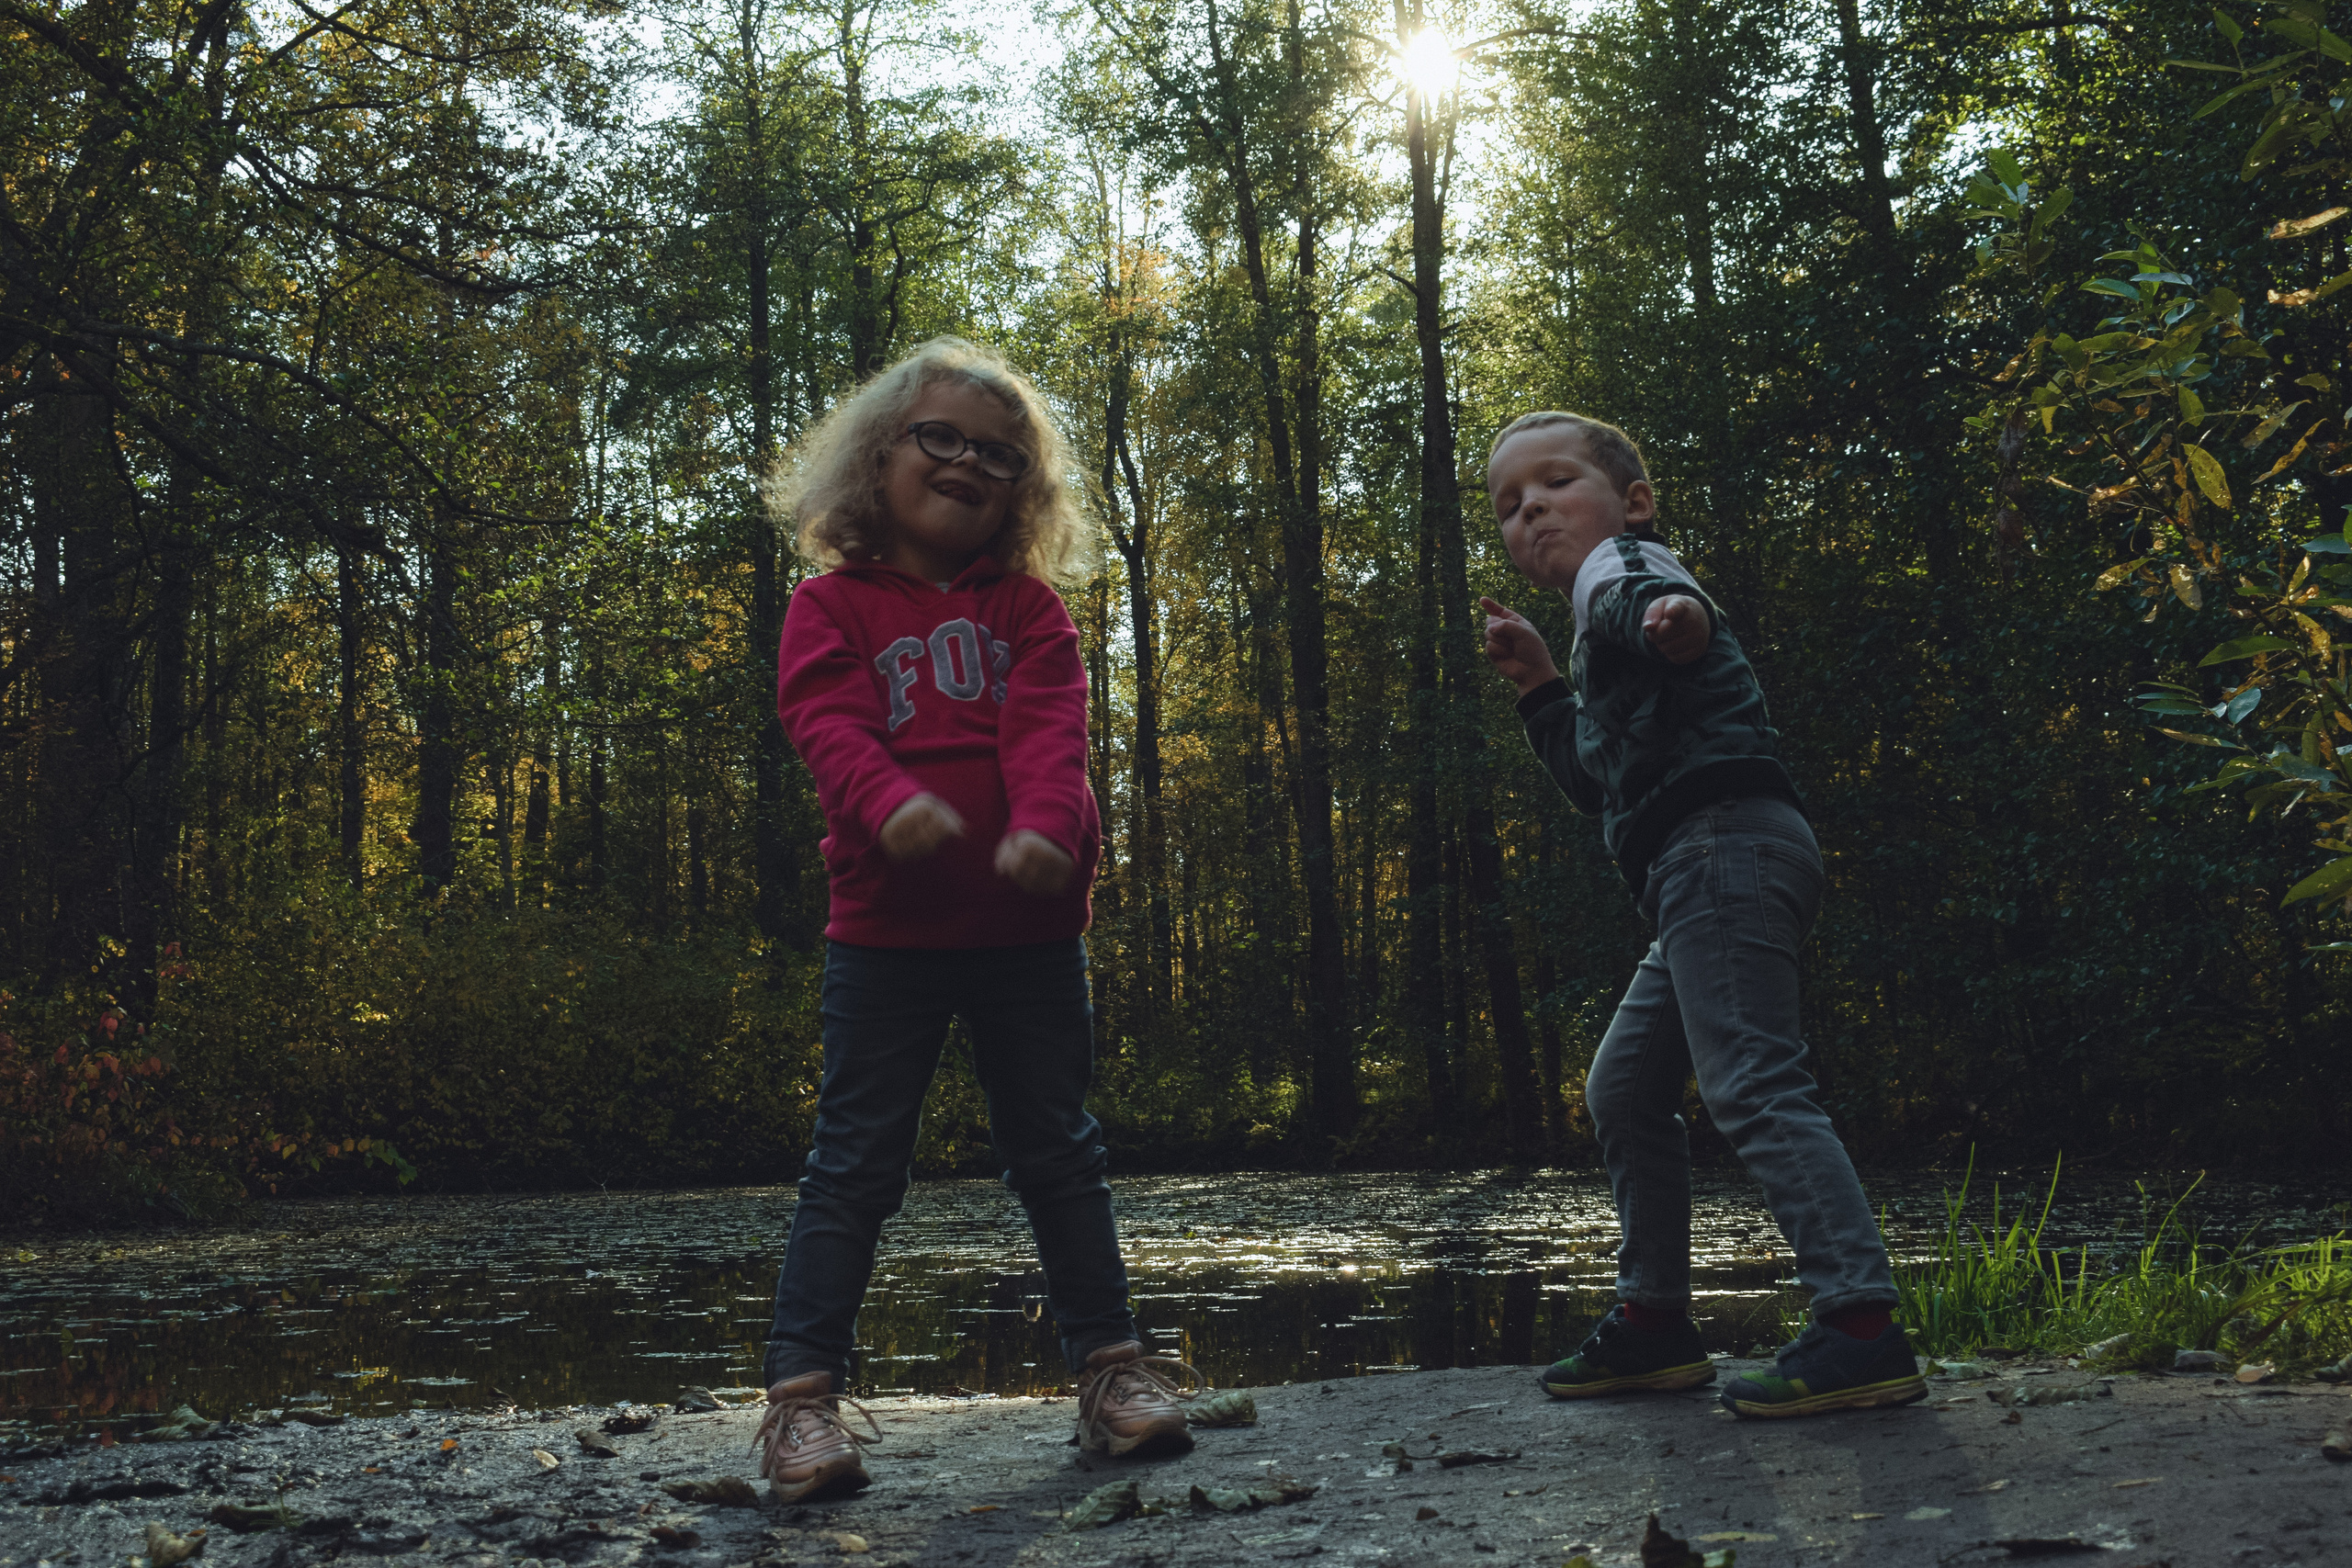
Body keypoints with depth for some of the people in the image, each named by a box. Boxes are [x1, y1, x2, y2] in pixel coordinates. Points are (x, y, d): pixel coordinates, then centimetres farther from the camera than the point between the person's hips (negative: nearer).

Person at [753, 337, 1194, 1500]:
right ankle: (802, 1393, 7)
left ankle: (1109, 1362, 21)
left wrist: (1042, 826, -28)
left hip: (1027, 923, 2)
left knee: (1057, 1147, 11)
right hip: (887, 927, -2)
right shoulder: (832, 605, 3)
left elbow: (1049, 726, -7)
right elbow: (828, 722, -13)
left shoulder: (1028, 607, 9)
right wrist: (892, 801, -35)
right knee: (856, 1160, 1)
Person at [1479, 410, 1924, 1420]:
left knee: (1752, 1084, -19)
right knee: (1623, 1090, 16)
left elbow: (1638, 599, -27)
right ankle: (1654, 1323, 24)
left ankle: (1861, 1328, -21)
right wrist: (1541, 687, 27)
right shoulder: (1601, 642, 30)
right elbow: (1600, 783, 32)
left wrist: (1670, 617, -50)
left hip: (1725, 842, -11)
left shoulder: (1622, 561, 1)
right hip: (1703, 876, 11)